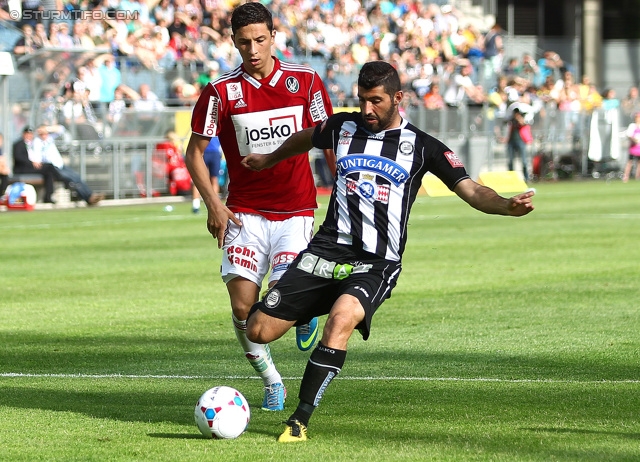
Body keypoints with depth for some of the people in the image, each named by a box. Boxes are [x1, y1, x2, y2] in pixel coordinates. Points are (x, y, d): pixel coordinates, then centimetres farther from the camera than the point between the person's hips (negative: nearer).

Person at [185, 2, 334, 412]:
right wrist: (213, 204, -7)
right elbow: (196, 151, 4)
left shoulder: (304, 81, -1)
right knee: (243, 306, -11)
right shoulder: (221, 91, -3)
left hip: (295, 212, -1)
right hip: (245, 213, 1)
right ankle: (272, 382, 11)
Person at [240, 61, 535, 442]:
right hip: (326, 251, 4)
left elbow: (471, 190, -4)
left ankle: (300, 420, -29)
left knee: (341, 319, -35)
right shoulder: (343, 127, 10)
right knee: (259, 331, -4)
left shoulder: (421, 146, 2)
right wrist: (268, 160, 49)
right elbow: (305, 139, 33)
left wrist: (508, 205, -24)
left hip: (376, 264, -3)